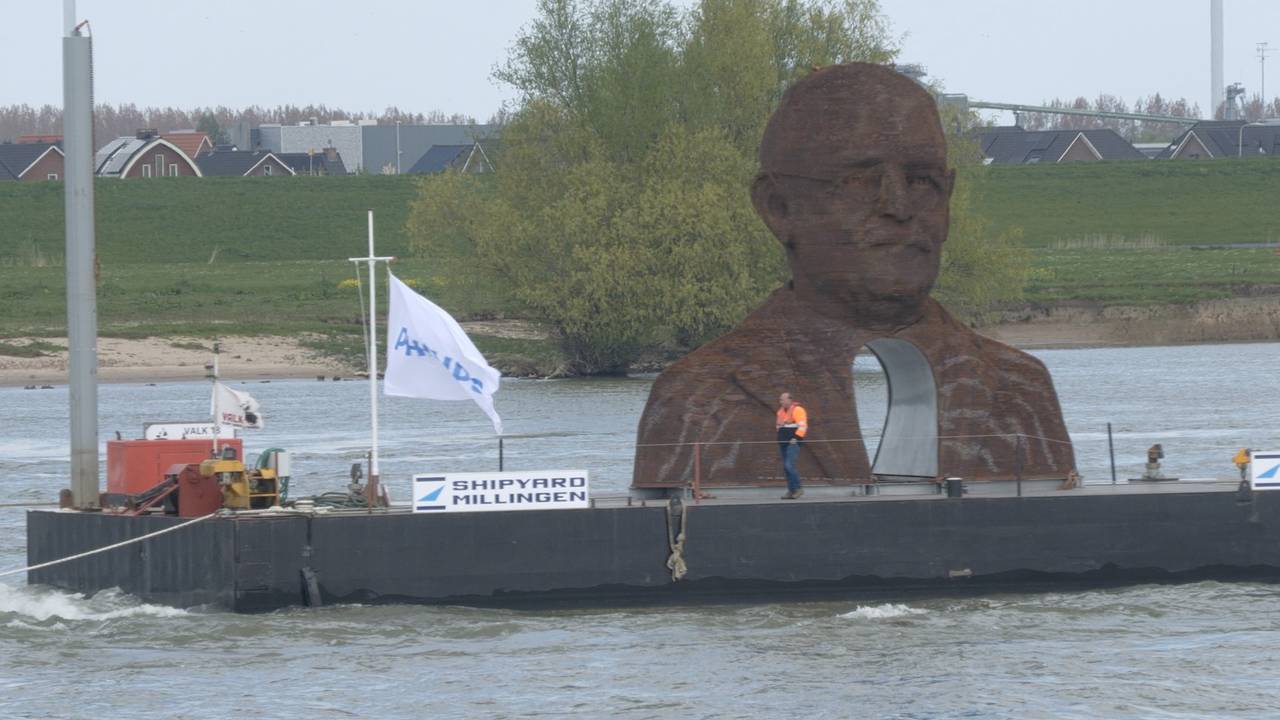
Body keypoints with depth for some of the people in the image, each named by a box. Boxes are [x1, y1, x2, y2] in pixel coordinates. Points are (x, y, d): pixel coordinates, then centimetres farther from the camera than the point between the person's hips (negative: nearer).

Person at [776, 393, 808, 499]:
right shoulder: (781, 411, 18)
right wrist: (780, 436, 14)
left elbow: (802, 426, -16)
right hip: (783, 443, 9)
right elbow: (778, 425, 30)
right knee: (786, 467, 5)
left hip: (793, 443, -9)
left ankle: (798, 489, -10)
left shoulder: (797, 410, -8)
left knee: (789, 465, -18)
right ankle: (791, 491, 8)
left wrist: (796, 438, -20)